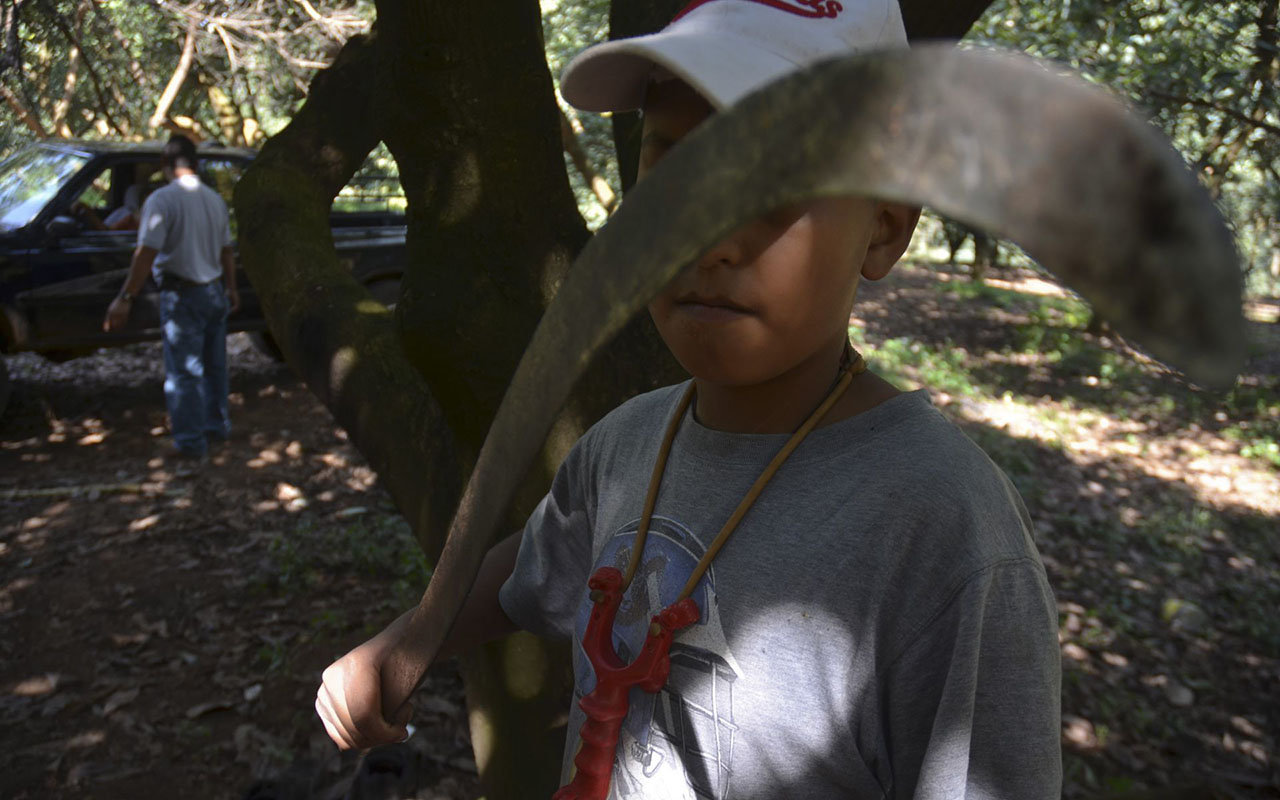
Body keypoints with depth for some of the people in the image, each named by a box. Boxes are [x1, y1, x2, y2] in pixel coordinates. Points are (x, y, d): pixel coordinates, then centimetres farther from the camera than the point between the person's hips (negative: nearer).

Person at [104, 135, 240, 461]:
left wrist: (125, 298, -20)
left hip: (182, 296, -7)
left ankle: (191, 442, 4)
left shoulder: (162, 199, -15)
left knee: (183, 372, 0)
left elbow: (146, 253, -21)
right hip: (215, 293, 7)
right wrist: (231, 288, 27)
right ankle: (217, 426, 30)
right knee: (214, 366, 18)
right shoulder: (215, 199, 7)